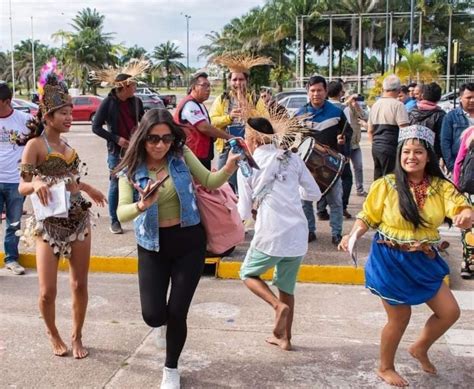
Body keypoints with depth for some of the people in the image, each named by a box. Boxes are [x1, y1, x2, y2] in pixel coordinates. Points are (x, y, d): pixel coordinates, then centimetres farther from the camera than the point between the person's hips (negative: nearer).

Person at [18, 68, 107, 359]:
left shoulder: (66, 144, 9)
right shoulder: (35, 145, -10)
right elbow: (22, 187, -12)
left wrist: (89, 189, 29)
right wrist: (36, 184, -32)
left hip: (79, 220, 6)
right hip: (49, 224, -6)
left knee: (80, 285, 8)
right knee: (48, 291, -4)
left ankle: (77, 337, 26)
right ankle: (54, 335, 24)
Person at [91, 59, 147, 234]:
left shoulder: (136, 101, 0)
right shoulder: (108, 103, -10)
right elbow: (96, 127, -8)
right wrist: (116, 139, -15)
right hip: (116, 151, -3)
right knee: (115, 185, 5)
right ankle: (114, 221, 16)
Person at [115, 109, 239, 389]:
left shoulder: (182, 155, -7)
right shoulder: (131, 170, -10)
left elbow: (209, 182, -3)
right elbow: (122, 213, -19)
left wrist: (229, 168, -23)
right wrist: (141, 206, -41)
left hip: (189, 242, 0)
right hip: (153, 247, 0)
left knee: (177, 312, 1)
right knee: (153, 316, -5)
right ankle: (166, 322, 37)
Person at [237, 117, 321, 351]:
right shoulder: (292, 158, 8)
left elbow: (245, 213, 4)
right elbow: (314, 194, 12)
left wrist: (240, 204, 26)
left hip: (270, 237, -4)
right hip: (298, 236, 4)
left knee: (249, 274, 20)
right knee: (287, 287, 21)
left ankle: (278, 305, -4)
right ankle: (284, 338, 26)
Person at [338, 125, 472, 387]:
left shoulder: (441, 187, -4)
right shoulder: (386, 185, -11)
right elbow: (367, 217, -5)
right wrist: (353, 235, -23)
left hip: (423, 260, 4)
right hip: (391, 261, -4)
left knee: (450, 312, 7)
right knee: (400, 318, 7)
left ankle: (420, 348, 37)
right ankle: (385, 368, 34)